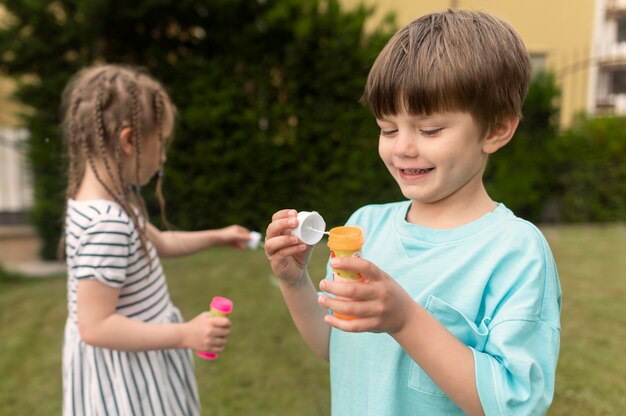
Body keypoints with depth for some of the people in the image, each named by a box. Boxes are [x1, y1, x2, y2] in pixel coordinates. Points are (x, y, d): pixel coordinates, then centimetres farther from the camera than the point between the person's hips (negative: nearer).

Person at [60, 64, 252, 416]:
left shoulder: (113, 199, -1)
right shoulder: (107, 223, -32)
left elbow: (157, 243, 16)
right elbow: (95, 326, -29)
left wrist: (217, 237, 20)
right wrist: (186, 335, -27)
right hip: (122, 367, -9)